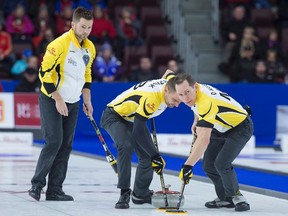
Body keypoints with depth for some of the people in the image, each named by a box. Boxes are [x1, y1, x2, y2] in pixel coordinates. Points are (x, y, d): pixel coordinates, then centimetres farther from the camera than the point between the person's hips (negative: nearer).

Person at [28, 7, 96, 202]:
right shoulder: (60, 44, -20)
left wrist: (87, 100, 13)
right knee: (54, 142, -14)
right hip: (51, 100, -7)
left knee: (66, 145, 4)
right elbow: (45, 71, -19)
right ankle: (37, 184, -1)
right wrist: (58, 99, -20)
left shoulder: (90, 48, 4)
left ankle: (54, 190, 9)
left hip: (72, 103, 7)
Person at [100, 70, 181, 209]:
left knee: (147, 154, 2)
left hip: (134, 118, 8)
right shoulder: (151, 97, -40)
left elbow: (169, 73, 11)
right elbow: (138, 130, -39)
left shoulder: (171, 82, -17)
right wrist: (155, 156, -35)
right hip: (114, 116, -8)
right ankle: (124, 193, -24)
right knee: (126, 146, -32)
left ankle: (140, 193, 22)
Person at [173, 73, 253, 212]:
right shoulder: (194, 91, -12)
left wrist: (188, 165, -49)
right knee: (209, 165, 3)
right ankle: (225, 199, 20)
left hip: (240, 127, -9)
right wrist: (196, 122, 20)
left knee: (221, 164, -24)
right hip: (222, 128, 9)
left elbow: (204, 140, -46)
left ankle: (235, 196, -1)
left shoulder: (206, 102, -39)